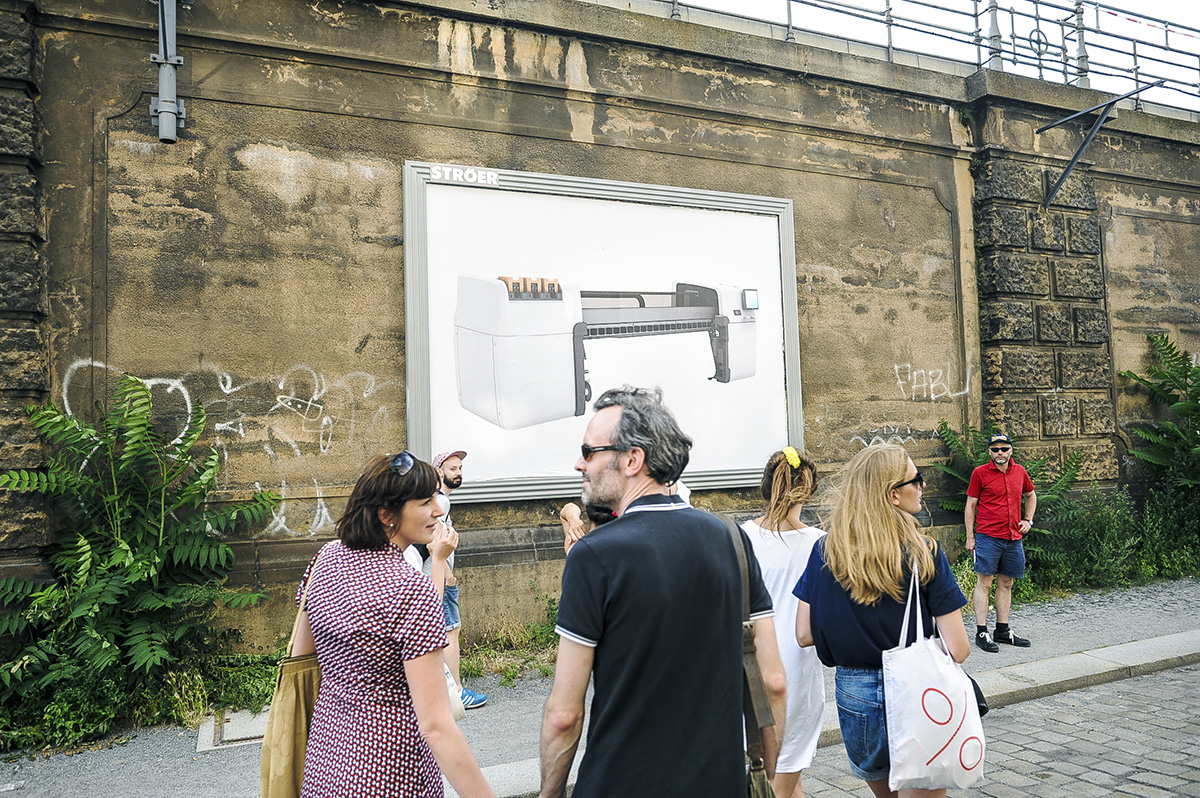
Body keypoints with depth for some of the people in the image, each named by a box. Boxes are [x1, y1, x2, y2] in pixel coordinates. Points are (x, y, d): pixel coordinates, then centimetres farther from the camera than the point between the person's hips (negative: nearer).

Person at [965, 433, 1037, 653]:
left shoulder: (1020, 471, 9)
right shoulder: (980, 473, -3)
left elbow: (1031, 495, 28)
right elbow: (970, 505, -1)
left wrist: (1028, 520, 14)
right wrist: (970, 537, -4)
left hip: (1014, 537, 5)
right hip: (988, 536, -5)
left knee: (1006, 583, 11)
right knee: (984, 582, -4)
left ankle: (1002, 630, 20)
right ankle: (981, 632, 0)